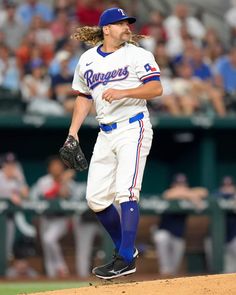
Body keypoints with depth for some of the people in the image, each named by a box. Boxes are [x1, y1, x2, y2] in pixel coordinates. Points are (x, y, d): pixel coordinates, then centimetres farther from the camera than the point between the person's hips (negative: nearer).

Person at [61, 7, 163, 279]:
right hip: (106, 134, 6)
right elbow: (84, 97, 21)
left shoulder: (138, 55, -2)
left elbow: (156, 88, -13)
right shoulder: (87, 60, 12)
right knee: (95, 199, 3)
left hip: (133, 129, -6)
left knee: (125, 193, -16)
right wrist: (72, 133, 15)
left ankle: (126, 260, -15)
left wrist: (123, 93, -24)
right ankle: (125, 249, 21)